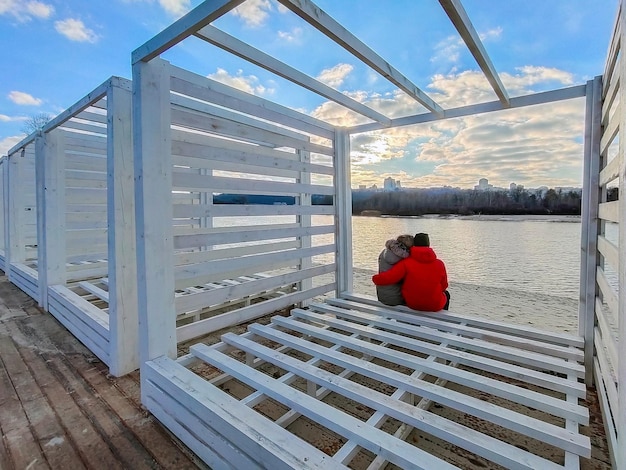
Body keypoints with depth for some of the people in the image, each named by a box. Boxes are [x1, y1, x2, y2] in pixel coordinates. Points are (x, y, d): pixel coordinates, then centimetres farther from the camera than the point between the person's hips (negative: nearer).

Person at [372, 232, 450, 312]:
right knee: (446, 294, 34)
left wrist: (375, 278, -5)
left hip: (412, 304, 1)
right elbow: (443, 286, -1)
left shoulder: (406, 263, -19)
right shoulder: (439, 264, -14)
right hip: (435, 305, 0)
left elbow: (386, 278, -26)